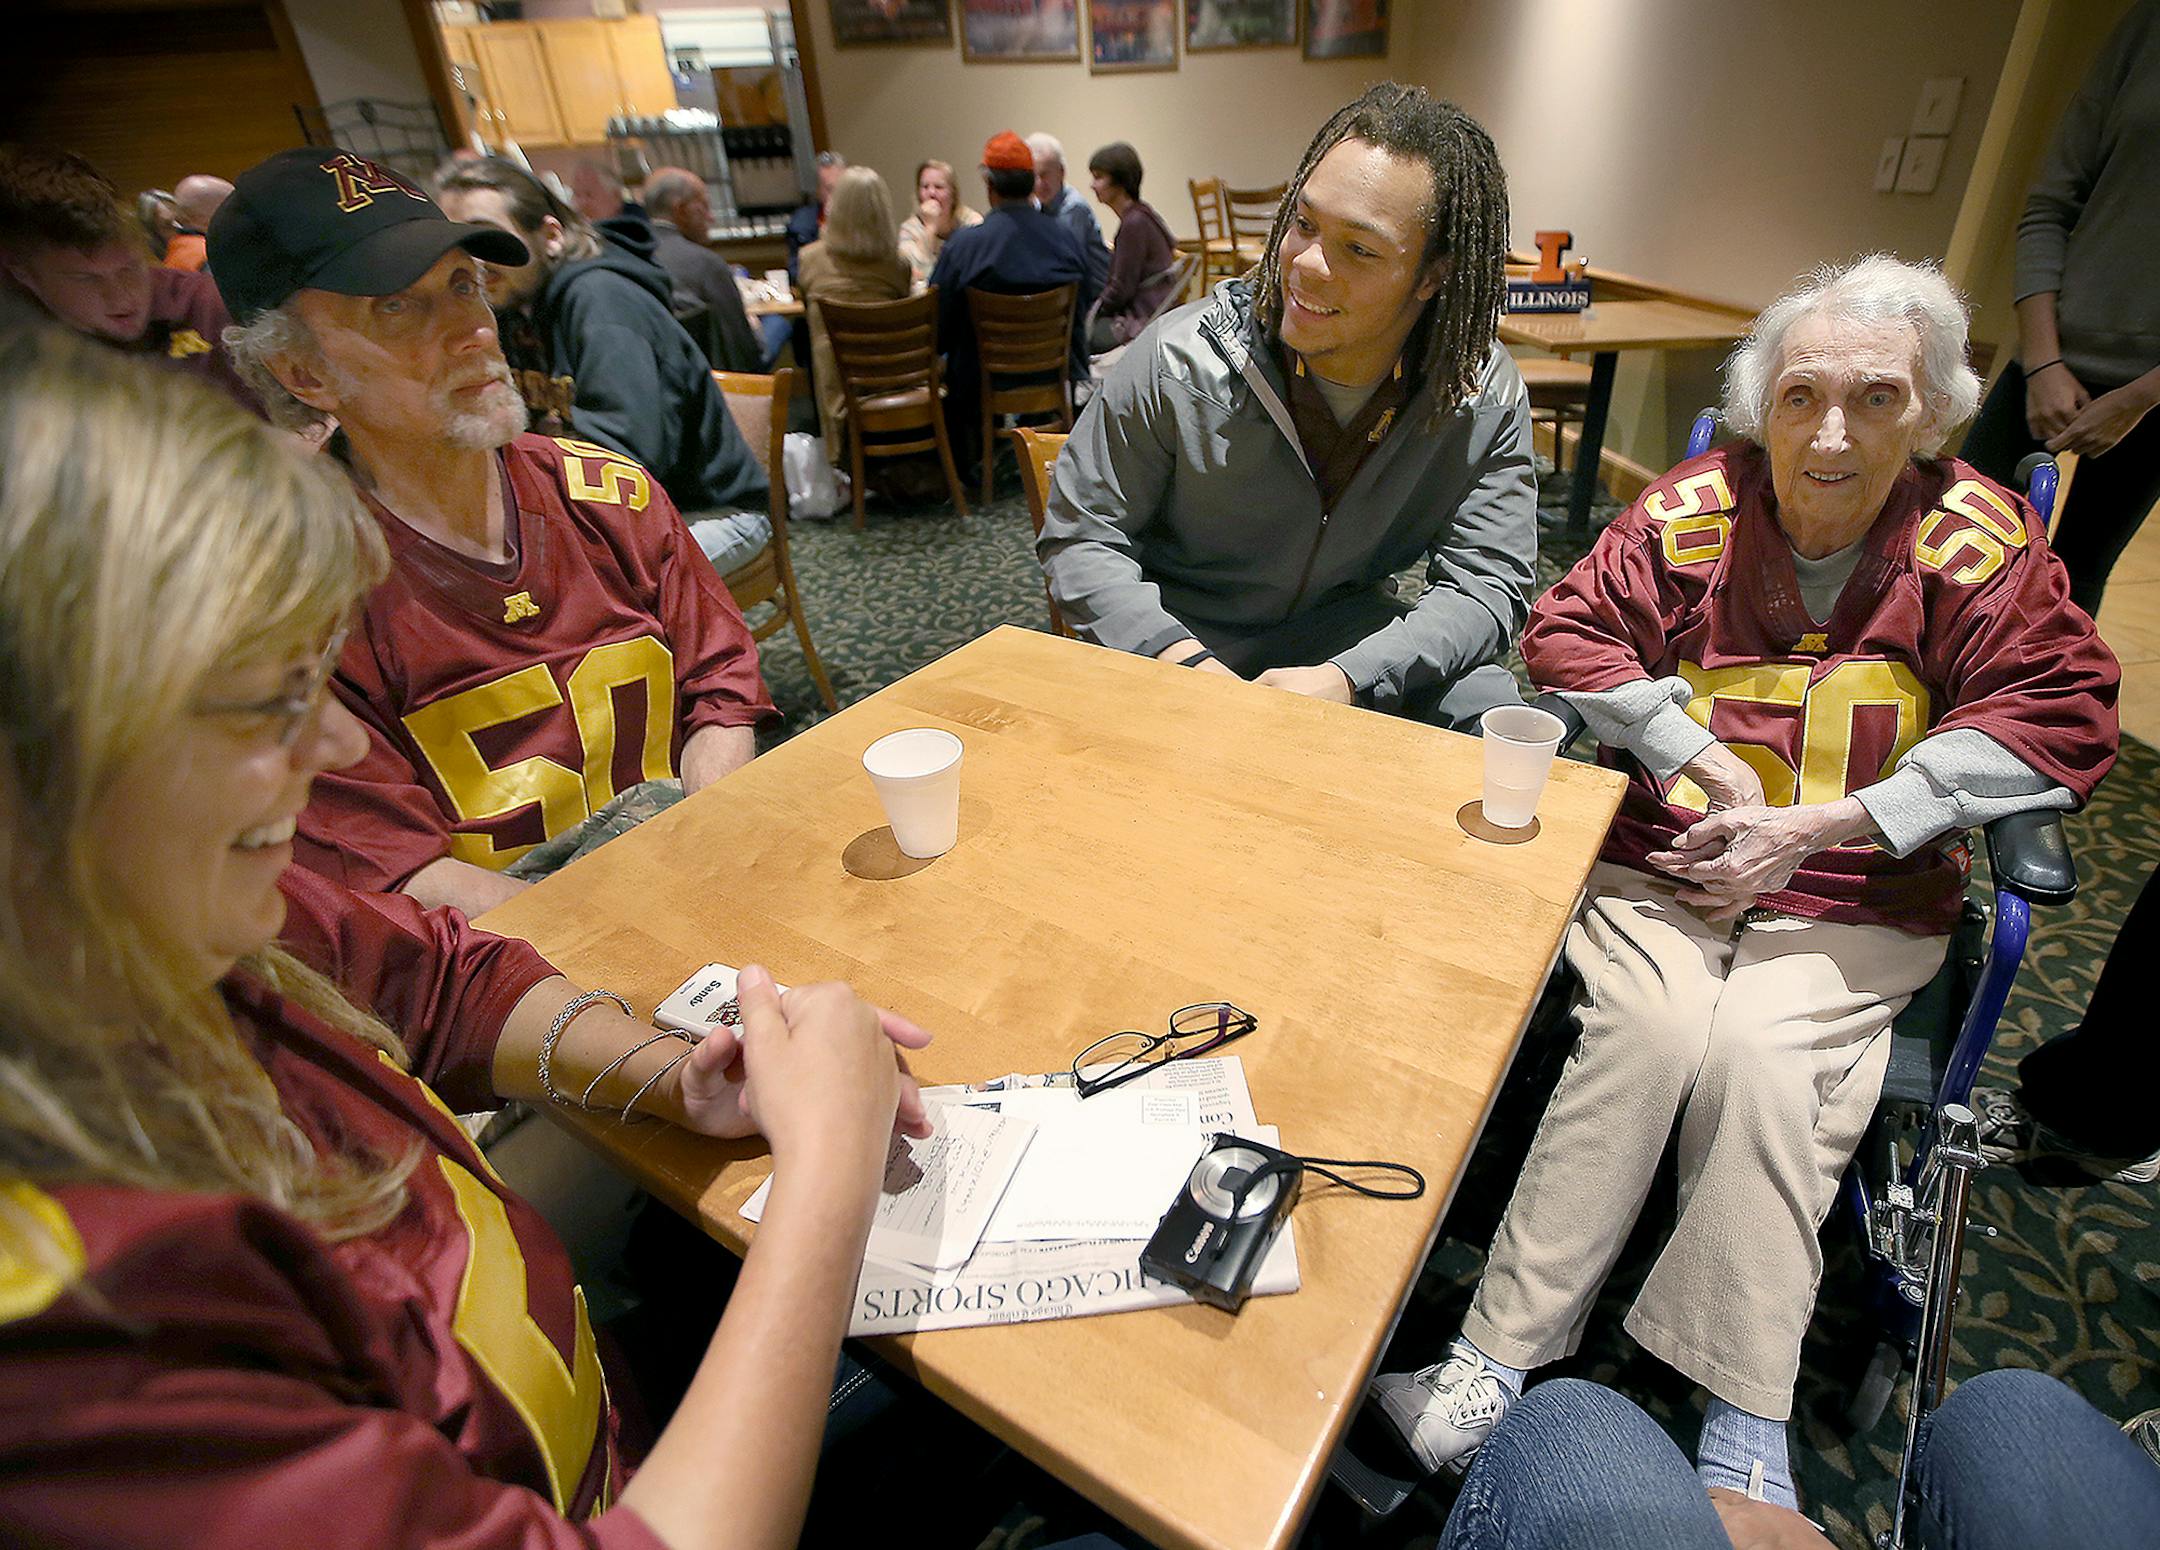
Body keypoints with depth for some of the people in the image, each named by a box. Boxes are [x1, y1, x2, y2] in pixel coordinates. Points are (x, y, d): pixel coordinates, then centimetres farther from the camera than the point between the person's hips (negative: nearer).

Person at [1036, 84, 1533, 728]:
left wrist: (1348, 678, -30)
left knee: (1486, 707, -22)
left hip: (1348, 643, 2)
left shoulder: (1488, 400, -11)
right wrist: (1181, 659, -28)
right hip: (1174, 644, -2)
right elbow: (1078, 535, -11)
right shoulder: (1183, 360, -17)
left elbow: (1488, 584, -11)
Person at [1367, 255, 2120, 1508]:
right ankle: (1502, 1357, -16)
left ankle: (1745, 1439, -10)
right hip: (1659, 863, 0)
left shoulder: (1982, 542, 2)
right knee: (1649, 1032, -25)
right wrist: (1698, 757, -11)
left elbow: (2063, 718, -3)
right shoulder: (1692, 510, 2)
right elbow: (1569, 635, 1)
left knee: (1763, 1062, -25)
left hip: (1854, 901, 0)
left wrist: (1820, 823, -14)